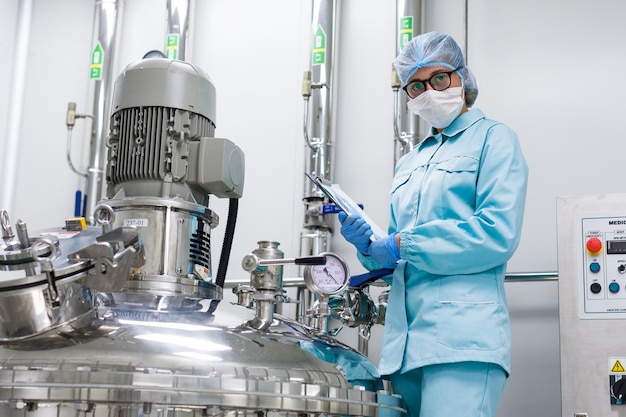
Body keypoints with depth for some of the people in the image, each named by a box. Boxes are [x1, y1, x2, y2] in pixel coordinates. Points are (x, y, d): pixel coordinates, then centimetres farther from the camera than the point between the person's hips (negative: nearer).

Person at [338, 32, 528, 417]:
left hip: (464, 336, -6)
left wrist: (404, 244, -10)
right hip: (405, 340, 7)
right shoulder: (410, 164, 24)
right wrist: (369, 246, 3)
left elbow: (498, 234, -11)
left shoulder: (493, 139, 5)